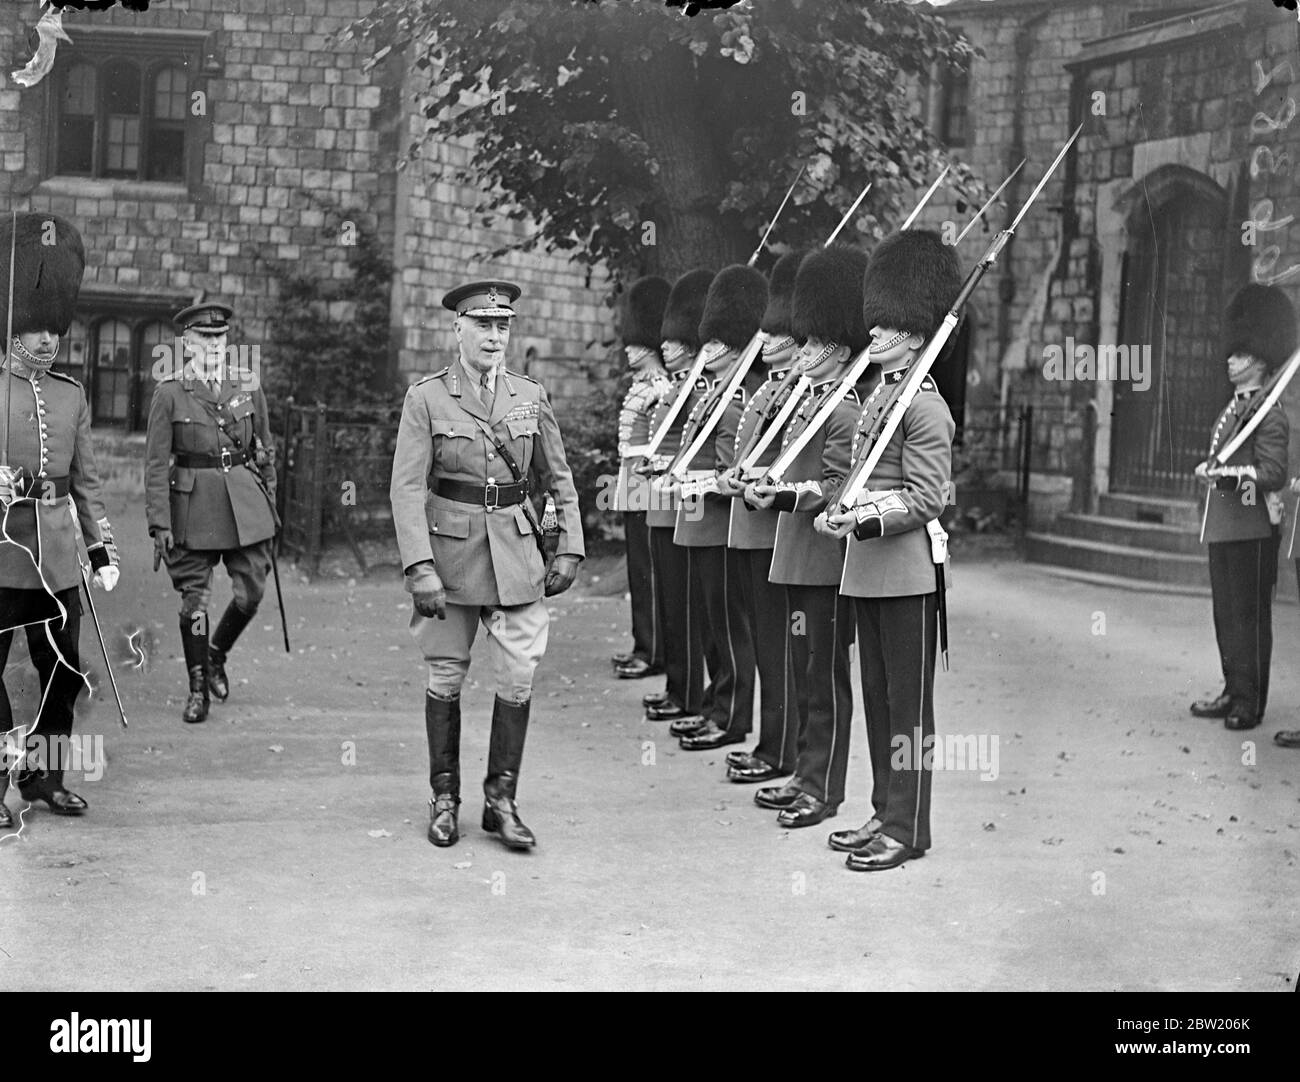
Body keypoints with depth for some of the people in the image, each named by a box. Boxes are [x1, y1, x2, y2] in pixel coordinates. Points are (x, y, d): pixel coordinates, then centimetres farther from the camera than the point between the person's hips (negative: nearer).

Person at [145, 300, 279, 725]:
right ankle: (198, 689, 16)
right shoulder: (169, 392, -4)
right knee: (194, 599, 2)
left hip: (245, 499, 3)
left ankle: (216, 655, 29)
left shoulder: (249, 385, 4)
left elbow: (265, 450, 13)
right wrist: (159, 523, -10)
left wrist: (270, 506, 13)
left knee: (250, 592, 1)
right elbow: (156, 463, -4)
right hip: (194, 502, -3)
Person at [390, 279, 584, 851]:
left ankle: (501, 797, 10)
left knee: (519, 675, -1)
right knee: (445, 676, 6)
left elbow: (559, 479, 12)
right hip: (450, 551, -2)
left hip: (516, 551, 2)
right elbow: (407, 487, -9)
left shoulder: (530, 396, 7)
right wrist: (420, 566, -17)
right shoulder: (426, 397, -3)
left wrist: (570, 547, 2)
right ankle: (444, 798, 19)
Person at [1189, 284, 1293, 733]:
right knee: (1226, 612, 13)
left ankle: (1251, 704, 2)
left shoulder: (1268, 413, -11)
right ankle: (1234, 692, 23)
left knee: (1250, 614, -3)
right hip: (1222, 526, 9)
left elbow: (1273, 473, -19)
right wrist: (1210, 472, 6)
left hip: (1253, 528, -9)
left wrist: (1223, 473, -23)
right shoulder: (1232, 409, 16)